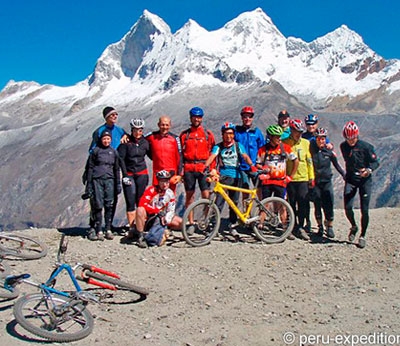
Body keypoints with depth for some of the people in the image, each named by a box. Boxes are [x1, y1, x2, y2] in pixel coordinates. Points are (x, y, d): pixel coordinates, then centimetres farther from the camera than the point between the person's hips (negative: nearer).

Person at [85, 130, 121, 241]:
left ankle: (108, 230, 7)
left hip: (109, 180, 2)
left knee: (109, 205, 0)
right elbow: (90, 167, 5)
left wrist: (118, 184, 13)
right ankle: (98, 231, 1)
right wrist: (89, 183, 0)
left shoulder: (114, 152, 12)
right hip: (97, 179, -2)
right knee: (98, 205, -4)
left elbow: (116, 169, 17)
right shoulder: (96, 151, 5)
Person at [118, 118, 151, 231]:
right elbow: (120, 158, -7)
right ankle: (132, 228, 0)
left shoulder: (145, 143, 4)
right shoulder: (126, 142, -4)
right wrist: (125, 175, -11)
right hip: (129, 174, -2)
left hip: (142, 174, 2)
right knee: (130, 203, -4)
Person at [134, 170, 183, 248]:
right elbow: (142, 204, -29)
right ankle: (140, 237, -27)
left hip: (161, 216, 4)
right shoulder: (151, 190, -17)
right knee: (140, 210, -39)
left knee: (181, 223, -13)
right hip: (149, 215, -4)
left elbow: (171, 210, -1)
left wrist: (165, 220, -21)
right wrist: (158, 211, -32)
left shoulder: (170, 193, -4)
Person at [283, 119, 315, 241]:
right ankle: (294, 227, 17)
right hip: (290, 178, -1)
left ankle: (301, 227, 6)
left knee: (302, 204, -3)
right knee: (292, 204, 6)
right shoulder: (284, 143, 1)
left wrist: (311, 178, 7)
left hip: (303, 178, 1)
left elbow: (309, 161, 10)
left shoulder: (306, 143, 7)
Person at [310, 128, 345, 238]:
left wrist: (345, 175, 9)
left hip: (327, 181, 0)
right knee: (317, 205, 5)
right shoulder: (311, 149, -3)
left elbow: (336, 165, 10)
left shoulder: (329, 151, -1)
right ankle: (320, 227, 19)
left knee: (329, 205, -3)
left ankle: (330, 227, 10)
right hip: (315, 182, 0)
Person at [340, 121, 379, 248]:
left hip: (364, 180, -3)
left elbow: (376, 162, -9)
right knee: (348, 207, -9)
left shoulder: (366, 146, -12)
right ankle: (354, 227, 21)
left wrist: (369, 170, -28)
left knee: (364, 210, -4)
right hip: (350, 179, 3)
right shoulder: (343, 146, 0)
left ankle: (362, 236, 13)